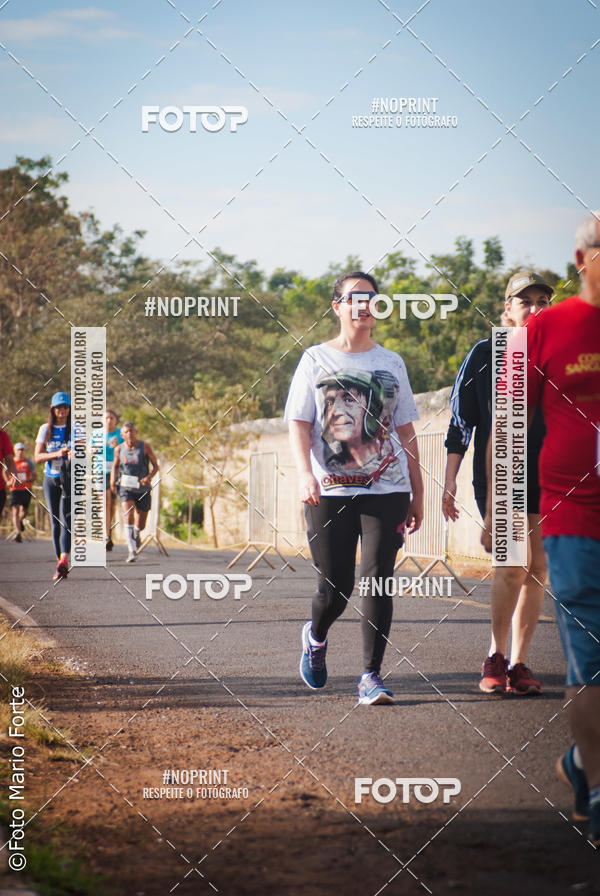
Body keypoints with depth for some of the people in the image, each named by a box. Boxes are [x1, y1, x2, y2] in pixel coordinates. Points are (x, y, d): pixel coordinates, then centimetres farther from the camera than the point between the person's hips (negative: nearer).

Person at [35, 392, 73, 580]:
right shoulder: (45, 429, 8)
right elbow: (37, 457, 2)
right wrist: (57, 454, -16)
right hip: (50, 480, 3)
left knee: (66, 518, -18)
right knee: (55, 522, 3)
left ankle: (63, 560, -31)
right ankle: (60, 564, 7)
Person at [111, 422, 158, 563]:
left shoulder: (145, 447, -4)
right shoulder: (119, 449, 1)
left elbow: (156, 466, 0)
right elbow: (115, 466, 18)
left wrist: (149, 477, -19)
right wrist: (113, 480, 0)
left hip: (143, 489, 0)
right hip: (126, 488, 0)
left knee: (140, 525, 7)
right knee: (128, 517, -23)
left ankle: (136, 534, 44)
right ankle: (132, 550, -25)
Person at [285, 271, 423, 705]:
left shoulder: (391, 363, 13)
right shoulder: (316, 360, 7)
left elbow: (406, 432, 15)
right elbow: (299, 422, 0)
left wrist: (418, 495, 13)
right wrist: (305, 473, -17)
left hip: (387, 490, 1)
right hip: (330, 491, -1)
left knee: (378, 579, -11)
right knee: (336, 587, 0)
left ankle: (372, 676, -7)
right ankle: (316, 637, 33)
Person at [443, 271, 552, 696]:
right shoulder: (485, 355, 2)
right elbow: (461, 421, 4)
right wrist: (449, 480, -2)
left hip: (546, 477, 3)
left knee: (536, 569, 2)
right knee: (514, 563, -17)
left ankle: (519, 664, 10)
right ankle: (496, 656, -2)